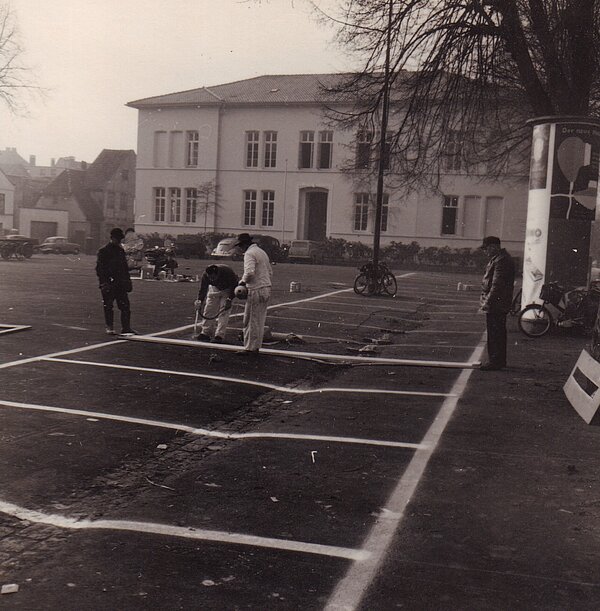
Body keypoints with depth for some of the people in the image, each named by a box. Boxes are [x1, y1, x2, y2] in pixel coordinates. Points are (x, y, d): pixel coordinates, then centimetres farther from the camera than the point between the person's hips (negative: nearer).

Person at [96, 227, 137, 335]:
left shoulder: (121, 250, 15)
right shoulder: (103, 251, -4)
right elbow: (99, 268, -8)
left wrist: (128, 281, 17)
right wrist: (103, 283, -16)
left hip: (120, 283, 5)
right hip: (109, 283, -5)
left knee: (125, 306, -1)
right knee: (108, 306, 2)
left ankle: (126, 328, 3)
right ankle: (109, 328, 12)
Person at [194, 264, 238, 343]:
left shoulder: (227, 272, -37)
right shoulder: (205, 275, -28)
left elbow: (234, 286, -25)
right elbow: (202, 289, -18)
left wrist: (229, 299, -33)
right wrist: (199, 301, -33)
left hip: (227, 290, -4)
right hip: (215, 288, 4)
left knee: (224, 312, -14)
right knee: (209, 310, -2)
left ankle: (219, 336, -14)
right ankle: (205, 333, 7)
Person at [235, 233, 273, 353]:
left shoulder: (249, 253, -11)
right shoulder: (262, 252, 19)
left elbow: (250, 272, -25)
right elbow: (270, 272, 23)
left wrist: (242, 281, -9)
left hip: (256, 290, -9)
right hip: (266, 288, 9)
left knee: (251, 321, -3)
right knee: (260, 320, 12)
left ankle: (250, 348, 0)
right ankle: (256, 346, 17)